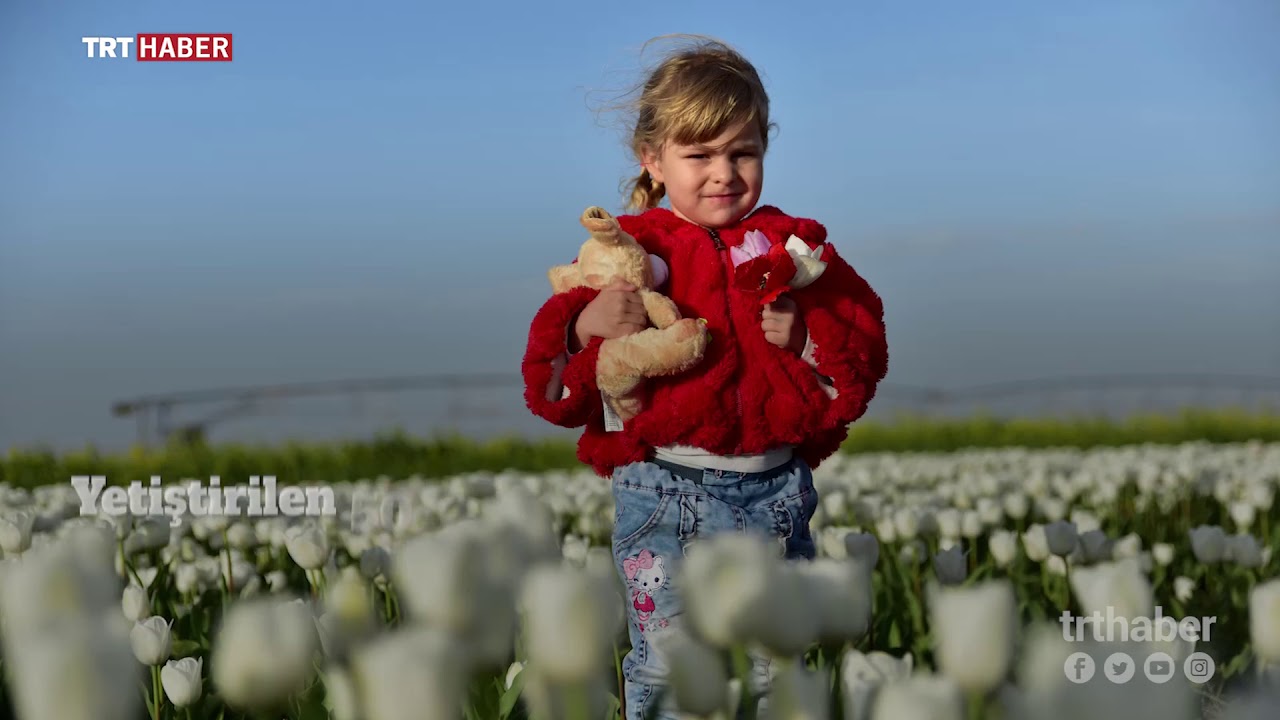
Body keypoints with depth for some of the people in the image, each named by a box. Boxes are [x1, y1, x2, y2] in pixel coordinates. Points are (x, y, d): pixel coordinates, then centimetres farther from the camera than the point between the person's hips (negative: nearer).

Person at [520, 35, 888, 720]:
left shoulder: (795, 246, 6)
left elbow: (865, 353, 6)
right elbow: (551, 383, -4)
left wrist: (809, 336, -14)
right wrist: (587, 328, -25)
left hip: (775, 490, 3)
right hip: (666, 492, -2)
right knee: (664, 665, 3)